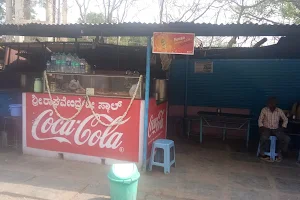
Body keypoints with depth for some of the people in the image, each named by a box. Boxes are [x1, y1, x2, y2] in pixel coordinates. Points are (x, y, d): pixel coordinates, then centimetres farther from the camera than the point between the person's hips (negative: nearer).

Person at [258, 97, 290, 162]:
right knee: (264, 138, -37)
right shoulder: (264, 110, -5)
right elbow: (260, 121, 2)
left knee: (287, 139, -24)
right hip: (266, 129, -2)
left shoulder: (279, 111, -1)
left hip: (276, 129, 2)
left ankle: (280, 153, 1)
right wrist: (262, 128, -13)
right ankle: (262, 154, -13)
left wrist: (283, 128, 1)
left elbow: (285, 120, 13)